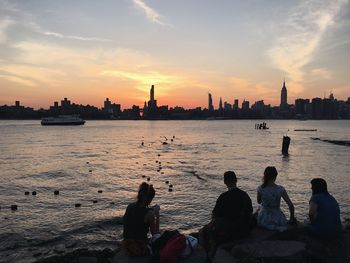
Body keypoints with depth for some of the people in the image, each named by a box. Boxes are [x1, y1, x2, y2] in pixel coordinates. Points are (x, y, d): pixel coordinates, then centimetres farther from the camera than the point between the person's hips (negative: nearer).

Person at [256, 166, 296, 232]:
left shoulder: (261, 188, -14)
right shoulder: (280, 189, -15)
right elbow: (291, 205, -12)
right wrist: (292, 218, 4)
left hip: (263, 220, -4)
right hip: (277, 220, 4)